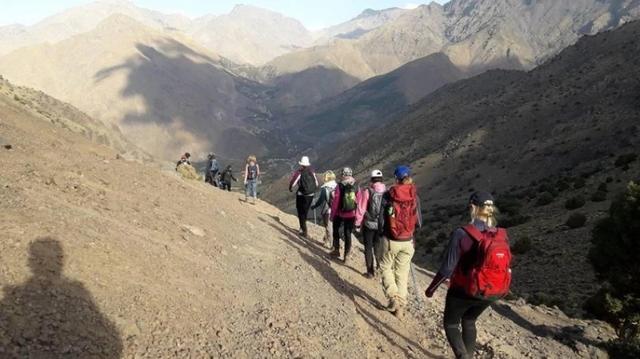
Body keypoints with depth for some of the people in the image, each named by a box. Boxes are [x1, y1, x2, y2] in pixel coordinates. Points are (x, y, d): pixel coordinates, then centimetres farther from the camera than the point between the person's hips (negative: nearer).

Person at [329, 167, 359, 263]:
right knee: (348, 234, 10)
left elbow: (335, 202, -11)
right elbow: (358, 202, -4)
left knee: (336, 230, 22)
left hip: (340, 213, -2)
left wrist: (332, 215, -1)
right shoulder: (356, 186, -5)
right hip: (351, 215, 2)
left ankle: (336, 250, 25)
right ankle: (346, 256, 11)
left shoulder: (340, 186, -13)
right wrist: (357, 216, 7)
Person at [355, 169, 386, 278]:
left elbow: (361, 209, -11)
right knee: (377, 244, 26)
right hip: (383, 224, 3)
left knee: (368, 247, 10)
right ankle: (379, 264, 31)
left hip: (369, 224, -3)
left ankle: (370, 272, 14)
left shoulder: (367, 191, -14)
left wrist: (358, 224, -1)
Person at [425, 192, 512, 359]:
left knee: (451, 324, 20)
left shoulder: (462, 234, -22)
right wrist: (497, 288, 21)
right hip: (490, 294, 5)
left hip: (463, 291, -4)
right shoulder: (502, 235, -8)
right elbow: (506, 266, 2)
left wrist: (432, 288, -4)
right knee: (469, 321, 29)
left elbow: (447, 268, -19)